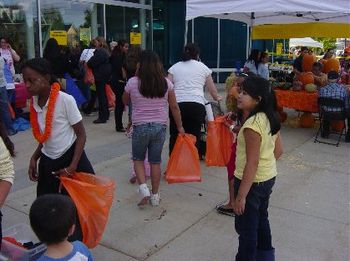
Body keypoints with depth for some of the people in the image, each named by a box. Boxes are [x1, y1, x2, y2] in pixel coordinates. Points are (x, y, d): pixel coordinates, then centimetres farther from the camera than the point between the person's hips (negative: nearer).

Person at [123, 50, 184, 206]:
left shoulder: (133, 82, -7)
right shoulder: (166, 83, -3)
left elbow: (125, 102, 10)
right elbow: (174, 107, 2)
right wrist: (179, 126, 12)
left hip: (140, 127, -2)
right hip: (160, 127, 2)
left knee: (138, 159, 19)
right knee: (155, 161, 14)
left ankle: (143, 188, 1)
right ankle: (155, 196, 22)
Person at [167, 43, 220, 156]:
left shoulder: (174, 67, 17)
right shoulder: (203, 67, 17)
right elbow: (213, 90, 24)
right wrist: (217, 98, 43)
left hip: (177, 105, 1)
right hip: (197, 105, -1)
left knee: (175, 137, 9)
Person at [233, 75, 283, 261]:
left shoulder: (252, 124, -26)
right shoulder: (270, 118, 1)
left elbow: (252, 163, -26)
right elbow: (278, 150, 9)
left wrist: (241, 196, -21)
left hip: (252, 181, -10)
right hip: (268, 177, 10)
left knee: (246, 227, 5)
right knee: (261, 219, 27)